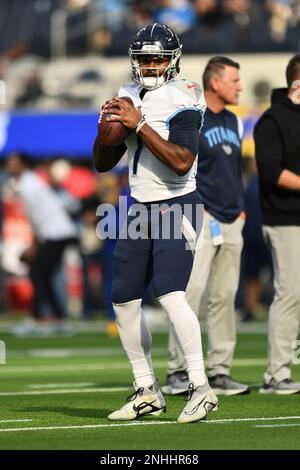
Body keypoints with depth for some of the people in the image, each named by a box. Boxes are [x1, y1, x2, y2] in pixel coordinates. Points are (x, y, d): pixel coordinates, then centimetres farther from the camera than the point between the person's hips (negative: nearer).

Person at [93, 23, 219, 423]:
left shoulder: (183, 101, -12)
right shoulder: (128, 97, 8)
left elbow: (181, 162, -25)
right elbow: (102, 164, 12)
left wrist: (139, 124, -24)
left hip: (176, 207, -7)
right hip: (140, 209, 7)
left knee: (170, 294, -20)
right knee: (124, 300, 8)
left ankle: (200, 388, -15)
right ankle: (147, 392, 18)